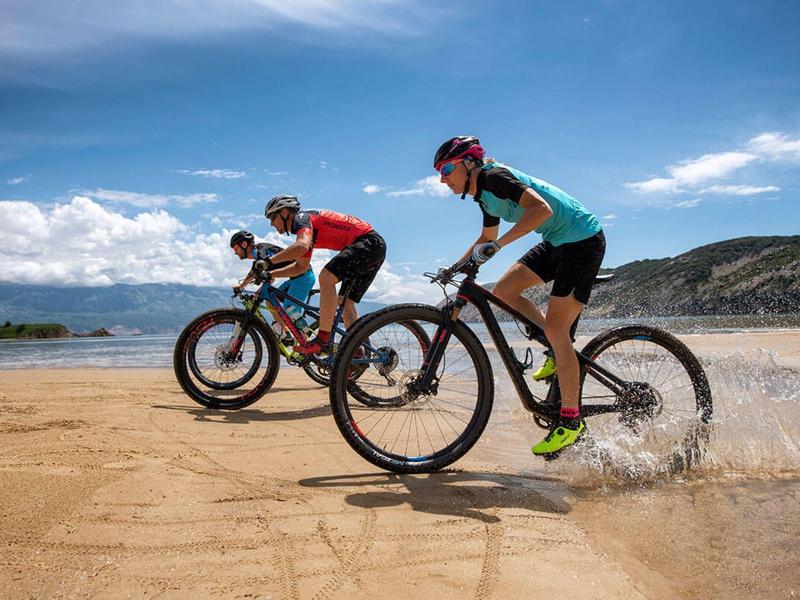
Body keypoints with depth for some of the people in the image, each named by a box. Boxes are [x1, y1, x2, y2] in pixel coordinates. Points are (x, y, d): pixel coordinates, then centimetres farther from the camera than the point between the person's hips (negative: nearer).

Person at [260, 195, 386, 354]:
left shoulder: (300, 218, -8)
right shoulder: (308, 228, 21)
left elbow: (301, 246, -30)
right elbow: (302, 266, 30)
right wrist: (270, 274, 23)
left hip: (368, 242, -10)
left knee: (326, 277, -22)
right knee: (345, 303, 9)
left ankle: (323, 339, -22)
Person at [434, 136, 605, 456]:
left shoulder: (495, 176, -17)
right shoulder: (484, 193, 12)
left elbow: (541, 208, -30)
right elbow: (487, 238, 28)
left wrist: (498, 244, -34)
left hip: (583, 240, -9)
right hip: (556, 242, 9)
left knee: (555, 328, -12)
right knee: (503, 291, 1)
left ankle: (570, 419, -2)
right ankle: (560, 349, 14)